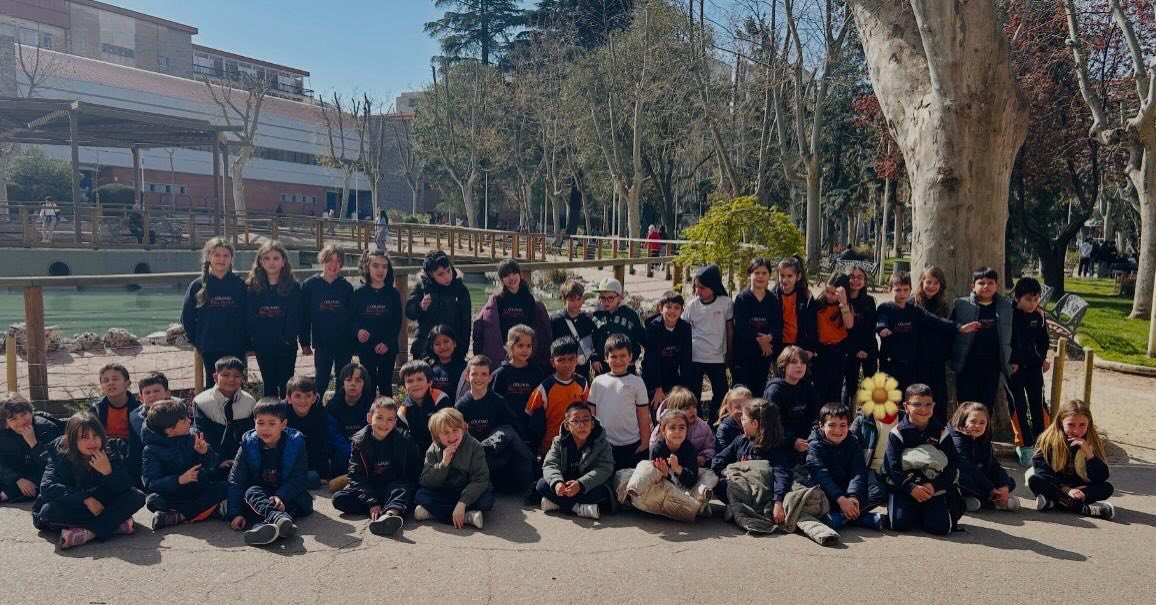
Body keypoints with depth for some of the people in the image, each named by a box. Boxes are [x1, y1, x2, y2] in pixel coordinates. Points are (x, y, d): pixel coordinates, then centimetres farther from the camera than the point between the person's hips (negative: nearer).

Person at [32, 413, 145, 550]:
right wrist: (85, 499, -32)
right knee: (49, 510, -34)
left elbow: (126, 488, -13)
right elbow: (47, 488, -24)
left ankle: (89, 533, -34)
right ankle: (116, 523, -30)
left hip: (101, 506, 2)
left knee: (137, 497, -20)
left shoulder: (110, 455, -8)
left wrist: (108, 471, -32)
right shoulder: (61, 455, -12)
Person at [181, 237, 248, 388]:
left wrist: (244, 341, 1)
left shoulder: (239, 284, 0)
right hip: (209, 349, 0)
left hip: (236, 348, 0)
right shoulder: (198, 285, 1)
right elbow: (187, 318, 7)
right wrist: (196, 341, 3)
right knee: (213, 383, 7)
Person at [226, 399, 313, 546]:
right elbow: (236, 480, -8)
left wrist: (281, 497, -31)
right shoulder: (248, 444, -5)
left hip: (289, 495, -1)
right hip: (259, 493, 1)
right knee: (251, 492, -32)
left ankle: (262, 525, -59)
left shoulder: (295, 442, -9)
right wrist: (235, 514, -19)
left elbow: (298, 478, -12)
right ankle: (280, 519, -60)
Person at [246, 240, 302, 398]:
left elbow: (295, 316, -8)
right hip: (262, 347, 2)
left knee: (286, 384, 6)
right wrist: (253, 337, -10)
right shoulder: (252, 287, 1)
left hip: (286, 345, -2)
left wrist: (289, 337, -15)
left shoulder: (293, 287, -5)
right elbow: (248, 316, -2)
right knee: (268, 383, 14)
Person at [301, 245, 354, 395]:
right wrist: (305, 342, -3)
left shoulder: (347, 287, 3)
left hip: (344, 343, 2)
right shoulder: (310, 285, -1)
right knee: (321, 382, 2)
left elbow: (353, 315, 5)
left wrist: (354, 342, 2)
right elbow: (304, 316, -1)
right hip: (322, 343, -2)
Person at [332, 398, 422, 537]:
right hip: (368, 489, 2)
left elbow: (415, 473, 3)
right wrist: (371, 503, -23)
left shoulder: (404, 440, -4)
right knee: (338, 499, -21)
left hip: (394, 487, -2)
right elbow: (356, 477, -11)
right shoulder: (359, 442, -3)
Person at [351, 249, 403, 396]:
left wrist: (387, 343, -13)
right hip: (365, 347, 0)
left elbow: (397, 322, -1)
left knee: (385, 385, 6)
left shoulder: (393, 294, 1)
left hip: (387, 348, 0)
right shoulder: (359, 293, 2)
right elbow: (351, 318, 1)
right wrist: (357, 331, -20)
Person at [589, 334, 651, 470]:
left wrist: (645, 443, -1)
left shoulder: (637, 382, -1)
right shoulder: (598, 382, 3)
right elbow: (591, 414, 8)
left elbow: (643, 415, 1)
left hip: (631, 445, -1)